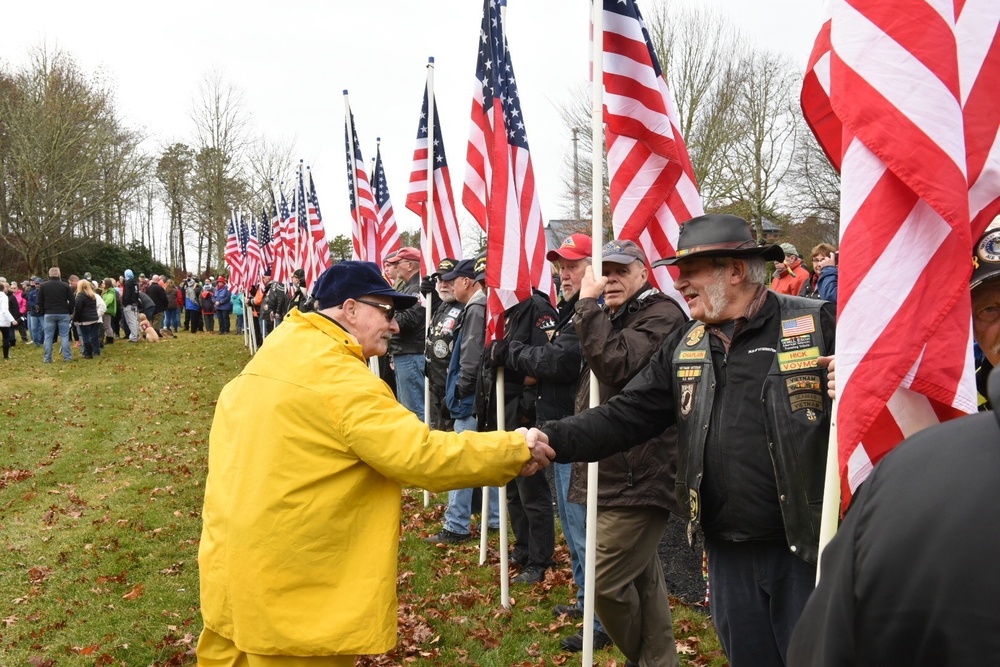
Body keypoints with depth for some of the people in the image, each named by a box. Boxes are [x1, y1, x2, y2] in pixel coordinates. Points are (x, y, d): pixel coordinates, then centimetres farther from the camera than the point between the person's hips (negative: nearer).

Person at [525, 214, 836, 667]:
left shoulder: (818, 324, -8)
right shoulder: (684, 348, 8)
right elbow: (626, 417, 1)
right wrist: (554, 439, -14)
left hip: (807, 549, -4)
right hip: (729, 553, 5)